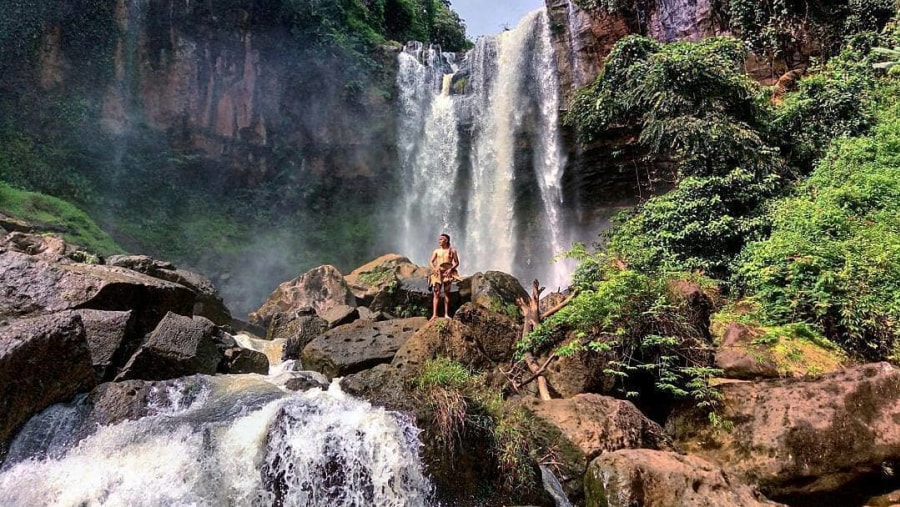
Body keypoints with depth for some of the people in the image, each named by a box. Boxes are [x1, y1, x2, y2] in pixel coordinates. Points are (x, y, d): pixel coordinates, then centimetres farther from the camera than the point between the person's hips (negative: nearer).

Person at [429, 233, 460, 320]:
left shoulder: (452, 250, 5)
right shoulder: (436, 251, 10)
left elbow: (457, 263, 4)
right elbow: (431, 262, 8)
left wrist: (451, 269, -13)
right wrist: (434, 269, -11)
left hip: (448, 273, -1)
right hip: (437, 273, 1)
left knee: (447, 293, 1)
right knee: (436, 293, -5)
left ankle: (446, 314, 4)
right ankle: (434, 314, -9)